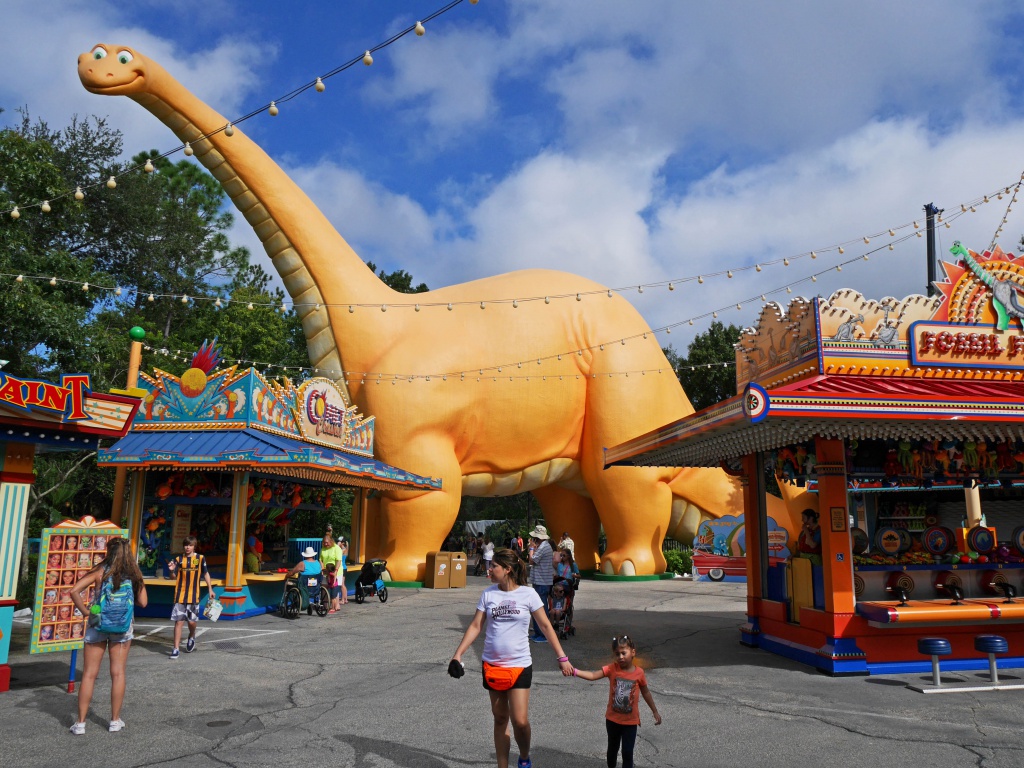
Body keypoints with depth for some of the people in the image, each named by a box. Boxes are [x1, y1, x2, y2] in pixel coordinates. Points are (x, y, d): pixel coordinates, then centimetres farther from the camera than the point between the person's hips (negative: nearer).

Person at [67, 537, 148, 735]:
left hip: (98, 625, -1)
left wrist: (85, 611, -8)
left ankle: (80, 722, 10)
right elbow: (143, 602, 2)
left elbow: (74, 591, -18)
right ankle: (115, 720, 15)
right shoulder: (134, 575, -2)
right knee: (118, 673, 9)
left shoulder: (100, 571, -7)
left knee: (89, 674, 6)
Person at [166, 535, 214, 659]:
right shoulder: (178, 559, 1)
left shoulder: (200, 558, 0)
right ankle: (175, 649, 2)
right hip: (180, 596, 0)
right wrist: (172, 570, -20)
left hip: (194, 596, 0)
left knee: (192, 621, 5)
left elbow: (206, 574, 9)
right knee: (178, 621, -3)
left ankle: (191, 637, 37)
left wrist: (210, 589, 8)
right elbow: (175, 577, 1)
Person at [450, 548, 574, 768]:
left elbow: (545, 626, -1)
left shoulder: (528, 594, -7)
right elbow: (475, 626, 3)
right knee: (500, 719, 11)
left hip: (520, 665, -3)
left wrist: (562, 658, -4)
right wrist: (457, 655, -5)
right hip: (492, 665, 3)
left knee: (520, 721, -7)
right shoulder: (488, 594, 0)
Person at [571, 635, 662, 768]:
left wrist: (655, 711, 14)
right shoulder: (612, 669, -15)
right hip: (612, 719, 1)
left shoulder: (639, 673, -12)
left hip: (631, 721, -1)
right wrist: (575, 671, -45)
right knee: (612, 748, 21)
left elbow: (645, 692, 5)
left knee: (627, 752, 3)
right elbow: (593, 675, -28)